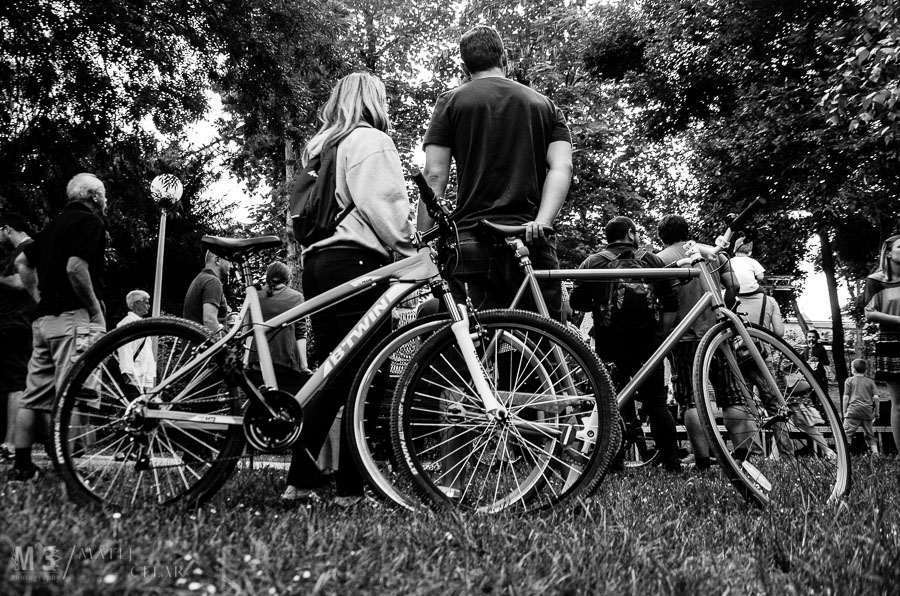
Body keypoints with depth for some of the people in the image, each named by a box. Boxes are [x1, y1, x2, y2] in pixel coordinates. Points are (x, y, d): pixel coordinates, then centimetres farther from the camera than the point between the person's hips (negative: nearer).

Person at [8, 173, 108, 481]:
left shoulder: (55, 224, 21)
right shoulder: (91, 222, -5)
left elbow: (23, 262, 25)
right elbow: (75, 267, -19)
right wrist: (97, 311, -12)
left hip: (43, 318, 9)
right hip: (73, 318, -9)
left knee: (34, 397, 10)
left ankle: (22, 465, 15)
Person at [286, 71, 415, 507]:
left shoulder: (319, 146, 25)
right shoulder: (370, 140, 0)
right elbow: (381, 205, -12)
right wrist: (408, 251, -5)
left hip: (316, 258, 9)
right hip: (356, 259, -8)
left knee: (330, 376, 9)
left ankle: (300, 480, 7)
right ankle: (351, 488, -6)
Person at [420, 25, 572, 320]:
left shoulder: (451, 101, 11)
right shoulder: (545, 105, 19)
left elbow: (434, 176, 1)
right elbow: (562, 167, 2)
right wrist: (541, 222, -9)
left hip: (472, 238, -1)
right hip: (531, 241, 2)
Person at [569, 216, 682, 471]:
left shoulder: (593, 263, 4)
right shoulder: (652, 260, 8)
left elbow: (577, 302, -1)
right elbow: (671, 306, 2)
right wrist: (659, 330, 10)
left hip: (610, 343, -1)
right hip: (647, 341, 1)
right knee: (656, 402, 8)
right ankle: (672, 462, 7)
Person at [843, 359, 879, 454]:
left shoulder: (850, 380, 7)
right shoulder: (870, 382, 13)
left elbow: (846, 397, 2)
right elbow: (875, 398, 6)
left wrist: (844, 411, 6)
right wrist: (876, 412, 13)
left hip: (853, 411, -3)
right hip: (868, 411, 3)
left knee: (846, 434, -8)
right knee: (870, 436, 15)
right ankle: (875, 453, 8)